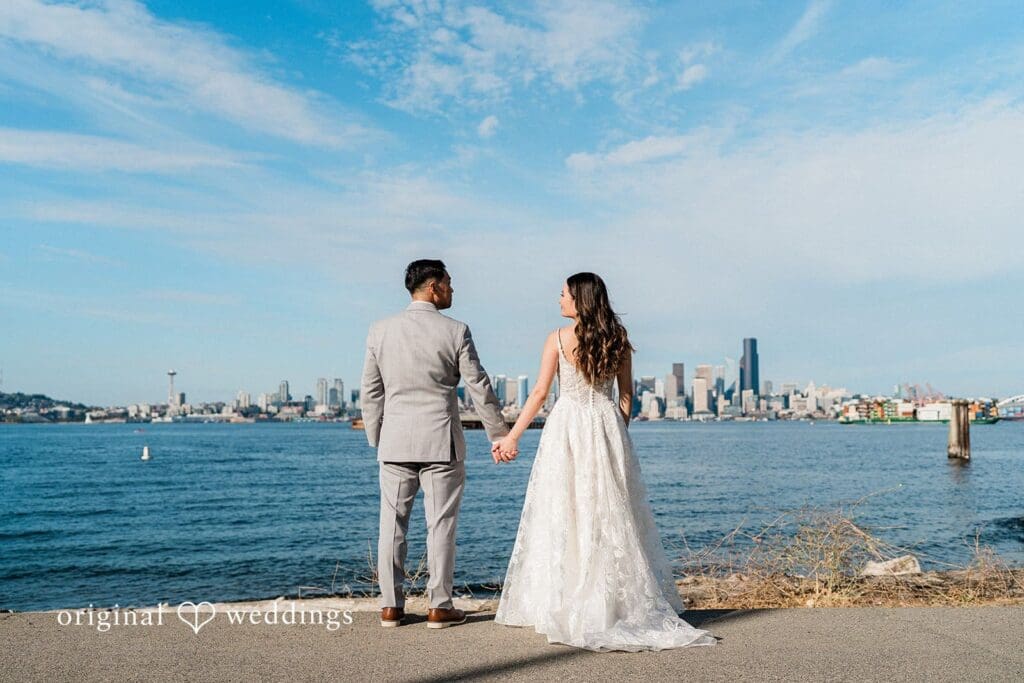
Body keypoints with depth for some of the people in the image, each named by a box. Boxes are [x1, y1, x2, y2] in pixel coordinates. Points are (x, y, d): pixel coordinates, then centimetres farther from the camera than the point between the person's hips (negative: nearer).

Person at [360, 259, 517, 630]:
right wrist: (499, 435, 5)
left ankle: (391, 606, 16)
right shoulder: (455, 331, -7)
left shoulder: (380, 330, 3)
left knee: (392, 523, 10)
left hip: (395, 442, 3)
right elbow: (479, 388, -4)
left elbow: (370, 391, 6)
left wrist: (376, 440, 15)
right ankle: (439, 607, 11)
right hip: (440, 441, -3)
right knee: (441, 524, 5)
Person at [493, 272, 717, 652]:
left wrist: (513, 435, -2)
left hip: (567, 426, -3)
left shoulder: (559, 339, -6)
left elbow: (540, 393, -7)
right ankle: (628, 602, 16)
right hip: (608, 424, 3)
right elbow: (626, 394, 7)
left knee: (564, 513, 3)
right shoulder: (618, 339, 5)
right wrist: (618, 433, 16)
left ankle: (564, 607, 8)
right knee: (612, 514, 11)